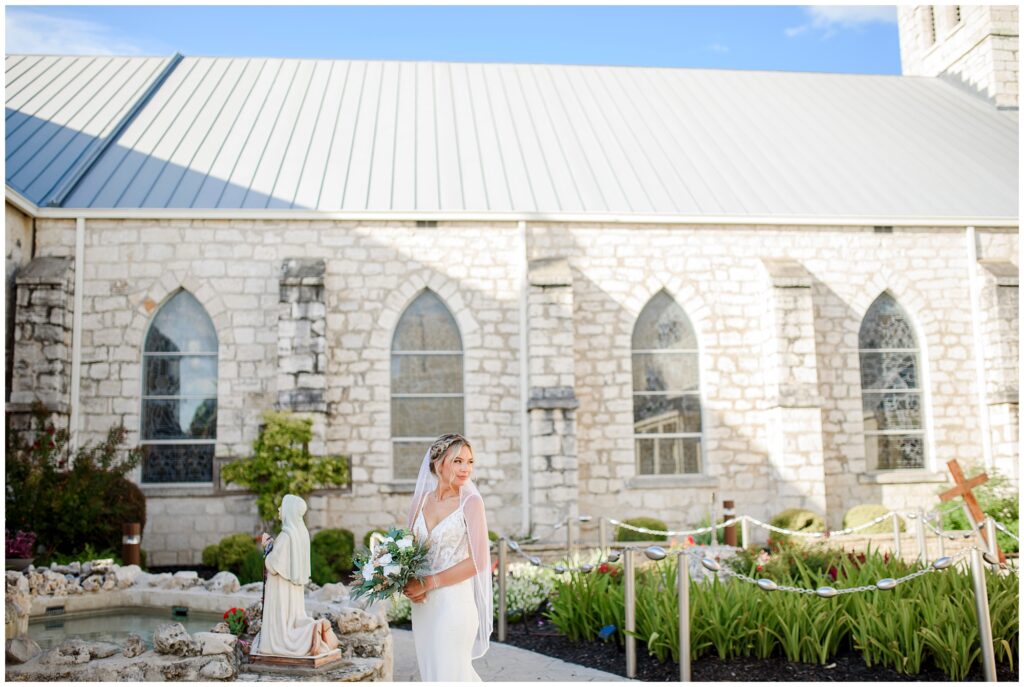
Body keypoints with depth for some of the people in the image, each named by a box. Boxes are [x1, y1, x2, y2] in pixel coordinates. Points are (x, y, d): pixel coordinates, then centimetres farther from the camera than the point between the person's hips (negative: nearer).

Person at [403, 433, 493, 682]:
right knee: (430, 671, 18)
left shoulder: (470, 502, -10)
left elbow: (477, 561, -14)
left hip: (454, 602, -6)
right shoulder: (421, 499, 5)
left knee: (449, 674, 2)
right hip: (423, 605, 6)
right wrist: (408, 584, -6)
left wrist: (427, 583, -14)